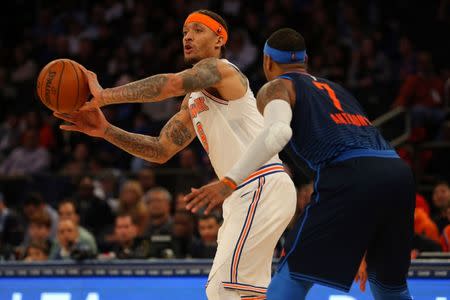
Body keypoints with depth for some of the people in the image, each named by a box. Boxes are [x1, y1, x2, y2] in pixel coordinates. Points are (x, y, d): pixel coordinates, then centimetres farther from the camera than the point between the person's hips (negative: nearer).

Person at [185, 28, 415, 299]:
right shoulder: (334, 88, 35)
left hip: (349, 175, -6)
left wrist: (229, 182, -11)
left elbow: (278, 132, -10)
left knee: (295, 274, 1)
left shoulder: (277, 87, 14)